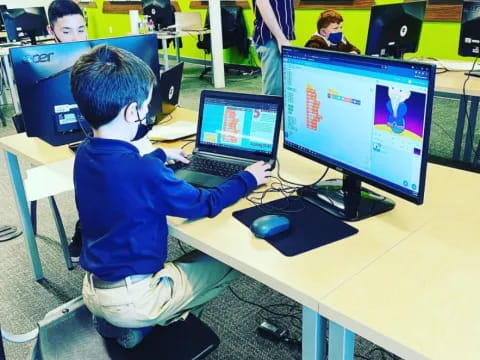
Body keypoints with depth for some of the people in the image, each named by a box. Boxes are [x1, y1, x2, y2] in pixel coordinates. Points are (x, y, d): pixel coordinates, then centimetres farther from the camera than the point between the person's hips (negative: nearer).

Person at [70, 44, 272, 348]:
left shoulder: (85, 153, -5)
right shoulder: (146, 173, -30)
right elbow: (205, 205, -15)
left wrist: (161, 154, 30)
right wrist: (248, 178, 0)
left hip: (94, 288, 8)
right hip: (128, 299, -8)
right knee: (230, 262, 5)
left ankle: (117, 320, 17)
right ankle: (138, 326, 9)